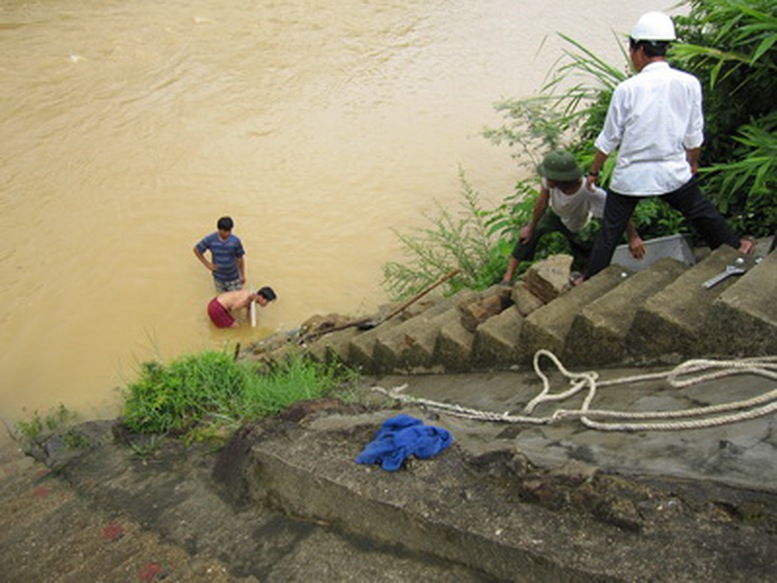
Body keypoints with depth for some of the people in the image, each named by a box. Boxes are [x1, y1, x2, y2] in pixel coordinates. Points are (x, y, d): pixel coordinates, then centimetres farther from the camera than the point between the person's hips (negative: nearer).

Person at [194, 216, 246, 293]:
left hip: (233, 278, -1)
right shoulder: (210, 239, -16)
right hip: (218, 278, 1)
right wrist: (207, 264, -3)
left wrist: (243, 275, 0)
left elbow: (240, 259, -4)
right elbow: (196, 250, 0)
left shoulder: (235, 241, -16)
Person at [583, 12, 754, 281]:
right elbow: (694, 135, 6)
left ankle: (591, 280, 16)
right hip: (673, 172, 2)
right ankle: (734, 246, 42)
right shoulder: (689, 84, -5)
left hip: (630, 175, -2)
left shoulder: (627, 89, -13)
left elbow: (609, 139, -5)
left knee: (609, 231, 9)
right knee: (700, 211, 24)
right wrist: (693, 162, 24)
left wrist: (594, 171, 8)